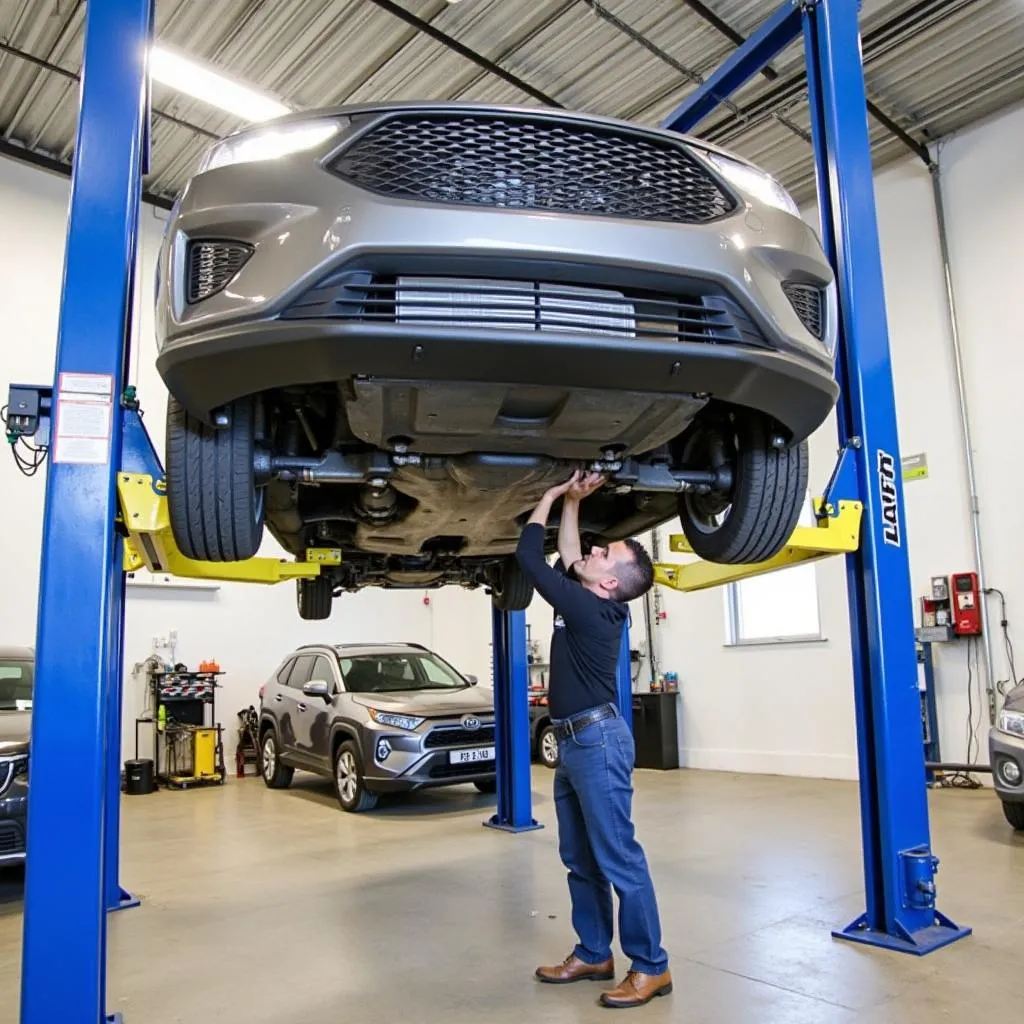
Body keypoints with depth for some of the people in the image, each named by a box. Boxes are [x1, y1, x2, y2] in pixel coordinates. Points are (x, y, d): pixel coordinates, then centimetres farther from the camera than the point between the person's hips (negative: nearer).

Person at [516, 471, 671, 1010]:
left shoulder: (590, 609, -18)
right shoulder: (589, 603, 7)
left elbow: (529, 559, -14)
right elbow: (565, 558, 20)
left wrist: (551, 495, -5)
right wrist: (570, 502, 15)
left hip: (598, 739, -10)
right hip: (574, 742, 10)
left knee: (618, 858, -3)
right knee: (580, 858, 15)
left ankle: (650, 966, 7)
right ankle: (593, 954, 25)